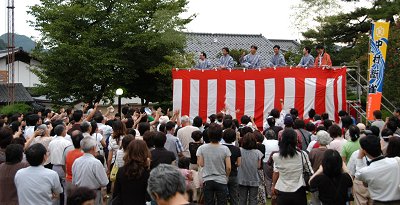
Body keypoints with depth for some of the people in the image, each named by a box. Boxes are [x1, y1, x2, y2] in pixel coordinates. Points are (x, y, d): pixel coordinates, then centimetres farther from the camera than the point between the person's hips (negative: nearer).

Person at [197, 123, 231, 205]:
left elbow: (201, 164, -5)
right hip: (221, 180, -1)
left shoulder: (202, 148, -9)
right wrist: (226, 177, 10)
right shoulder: (225, 149, -11)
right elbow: (228, 167, -8)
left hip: (207, 180, 1)